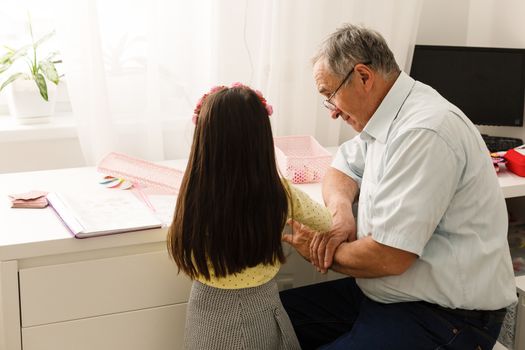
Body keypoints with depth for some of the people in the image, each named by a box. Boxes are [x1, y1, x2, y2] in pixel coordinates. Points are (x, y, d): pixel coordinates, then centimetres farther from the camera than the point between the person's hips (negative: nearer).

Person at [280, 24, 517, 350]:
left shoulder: (423, 133, -24)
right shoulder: (388, 115, 5)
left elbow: (388, 258, -26)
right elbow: (341, 169, 19)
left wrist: (321, 250, -7)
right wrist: (342, 210, -4)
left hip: (445, 319, -9)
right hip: (383, 294, 9)